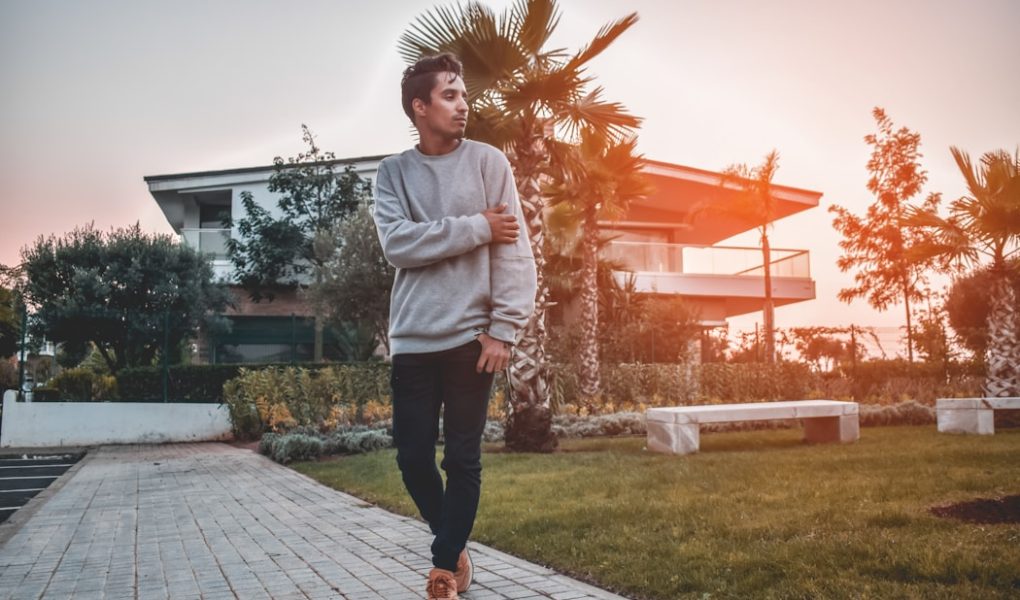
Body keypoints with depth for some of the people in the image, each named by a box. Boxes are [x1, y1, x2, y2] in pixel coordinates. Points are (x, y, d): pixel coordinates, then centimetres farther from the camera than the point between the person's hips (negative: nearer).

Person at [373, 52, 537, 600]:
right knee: (413, 457, 6)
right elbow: (397, 243, -9)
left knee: (463, 459, 3)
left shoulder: (489, 162, 3)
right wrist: (477, 227, -13)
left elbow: (515, 252, -3)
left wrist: (503, 329, -11)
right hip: (413, 339, 2)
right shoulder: (392, 172, 7)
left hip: (472, 336, -1)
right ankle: (455, 547, 29)